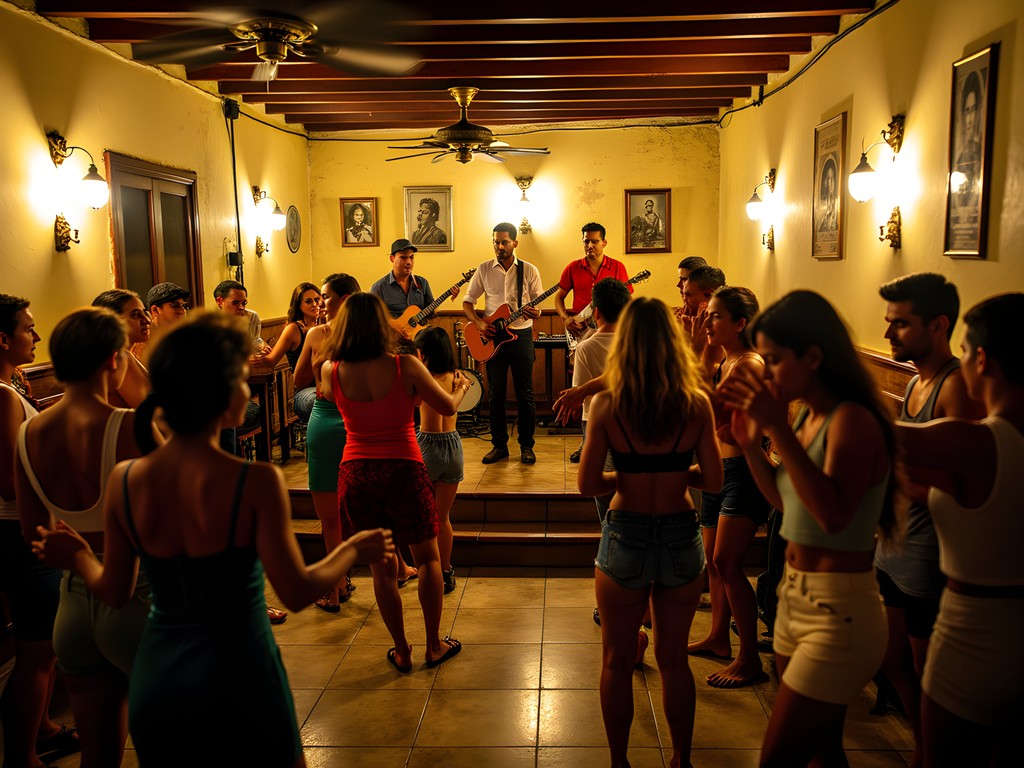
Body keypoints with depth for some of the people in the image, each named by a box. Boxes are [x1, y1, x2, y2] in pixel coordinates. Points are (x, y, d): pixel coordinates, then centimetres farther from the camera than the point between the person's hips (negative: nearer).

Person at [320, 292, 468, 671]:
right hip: (403, 469, -2)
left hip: (356, 472, 2)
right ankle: (434, 645, 27)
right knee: (427, 558, 18)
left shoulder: (331, 371, -7)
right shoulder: (405, 366, -12)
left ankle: (402, 653, 25)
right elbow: (448, 407, 1)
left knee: (382, 567, 14)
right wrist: (460, 387, 22)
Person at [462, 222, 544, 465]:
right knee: (496, 394, 6)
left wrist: (535, 313, -20)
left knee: (525, 393, 2)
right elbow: (467, 302, 6)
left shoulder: (529, 271, 0)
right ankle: (499, 445, 17)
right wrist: (479, 323, -11)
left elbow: (538, 304, 4)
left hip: (521, 335, -1)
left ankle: (526, 446, 14)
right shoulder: (484, 270, 3)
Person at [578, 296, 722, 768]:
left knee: (617, 663, 18)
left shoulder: (607, 404, -13)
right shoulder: (696, 404, -9)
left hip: (625, 538, -2)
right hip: (681, 539, 2)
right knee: (674, 661, 21)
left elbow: (588, 485, -12)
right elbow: (713, 480, -5)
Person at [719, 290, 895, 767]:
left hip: (839, 612, -8)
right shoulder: (807, 415, 7)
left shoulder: (853, 419, -18)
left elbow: (834, 514, -32)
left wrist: (779, 429, -32)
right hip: (796, 598, 9)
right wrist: (750, 444, 1)